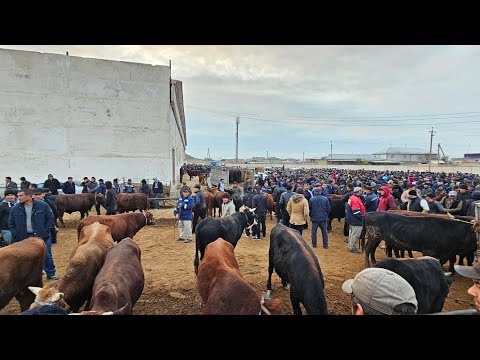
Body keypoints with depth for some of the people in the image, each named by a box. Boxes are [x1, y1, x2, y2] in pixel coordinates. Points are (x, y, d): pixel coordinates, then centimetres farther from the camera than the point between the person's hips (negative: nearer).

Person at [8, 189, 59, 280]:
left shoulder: (43, 205, -7)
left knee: (47, 256, 7)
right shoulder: (15, 209, 1)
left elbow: (50, 218, -3)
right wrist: (16, 235, -1)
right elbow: (11, 223, 9)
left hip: (42, 236, -2)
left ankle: (51, 274, 21)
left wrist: (46, 231, -9)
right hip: (24, 238, 2)